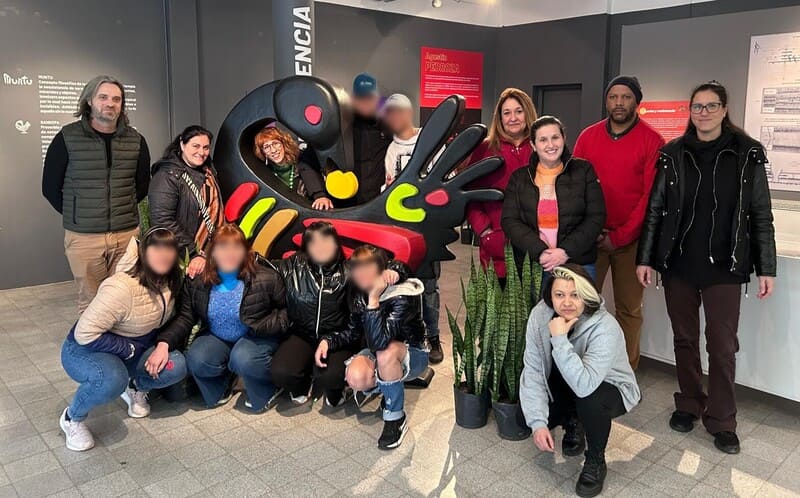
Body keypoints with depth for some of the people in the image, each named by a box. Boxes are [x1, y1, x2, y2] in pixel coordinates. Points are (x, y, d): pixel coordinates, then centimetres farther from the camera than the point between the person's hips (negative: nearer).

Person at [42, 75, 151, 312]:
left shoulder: (135, 140, 5)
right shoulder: (68, 138, -2)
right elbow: (50, 187, 4)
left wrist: (123, 211, 12)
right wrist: (75, 215, 6)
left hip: (128, 234, 2)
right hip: (83, 237, -2)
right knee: (90, 302, 6)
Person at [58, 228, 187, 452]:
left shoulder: (168, 283, -8)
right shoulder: (122, 287, -32)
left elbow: (166, 322, 7)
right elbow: (84, 334, -32)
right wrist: (129, 349, -23)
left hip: (134, 351, 7)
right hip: (84, 350, -6)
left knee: (176, 365, -17)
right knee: (112, 378, -39)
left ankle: (135, 387, 14)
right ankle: (72, 418, -7)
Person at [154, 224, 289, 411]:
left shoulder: (267, 278, -17)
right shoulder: (197, 281, -7)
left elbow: (287, 309, -6)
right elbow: (185, 317, -9)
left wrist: (272, 325, -22)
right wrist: (164, 343, -24)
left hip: (256, 337, -3)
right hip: (215, 337, 3)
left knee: (244, 359, -34)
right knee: (196, 361, -26)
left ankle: (268, 388, 0)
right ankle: (222, 384, 10)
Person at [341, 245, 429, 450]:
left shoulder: (403, 296, -29)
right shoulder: (360, 294, -8)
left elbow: (379, 342, -40)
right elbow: (353, 330, 6)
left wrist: (373, 299, -41)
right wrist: (327, 341, -12)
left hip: (412, 354, -5)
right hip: (377, 354, 5)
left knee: (385, 354, -41)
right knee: (355, 377, -29)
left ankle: (395, 419, -19)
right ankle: (378, 385, 9)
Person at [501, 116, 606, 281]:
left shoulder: (584, 170, 5)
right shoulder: (519, 177, 8)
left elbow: (596, 218, 0)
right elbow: (509, 221, 0)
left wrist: (566, 251, -12)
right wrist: (539, 251, -14)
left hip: (578, 263, 0)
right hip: (531, 265, 1)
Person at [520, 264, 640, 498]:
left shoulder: (605, 328, -35)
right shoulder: (540, 315, -22)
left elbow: (584, 385, -45)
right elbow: (532, 371, -19)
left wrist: (559, 339, -46)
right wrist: (538, 423, -24)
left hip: (608, 387, -4)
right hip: (562, 385, 5)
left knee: (591, 401, -36)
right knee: (526, 415, -12)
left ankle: (596, 461, -5)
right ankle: (572, 423, 20)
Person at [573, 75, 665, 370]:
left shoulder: (651, 141, -2)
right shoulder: (588, 136, 7)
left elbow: (650, 195, -7)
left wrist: (620, 236, -10)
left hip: (630, 239, -2)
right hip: (591, 237, 2)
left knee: (629, 309, 5)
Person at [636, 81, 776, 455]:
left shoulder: (747, 154, 0)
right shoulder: (673, 154, 3)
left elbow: (761, 215, 2)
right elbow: (655, 209, 3)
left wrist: (766, 267, -2)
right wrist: (645, 258, -1)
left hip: (724, 266, -1)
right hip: (678, 263, 2)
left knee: (722, 346, 2)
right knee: (684, 338, 12)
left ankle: (722, 420, 16)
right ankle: (689, 404, 28)